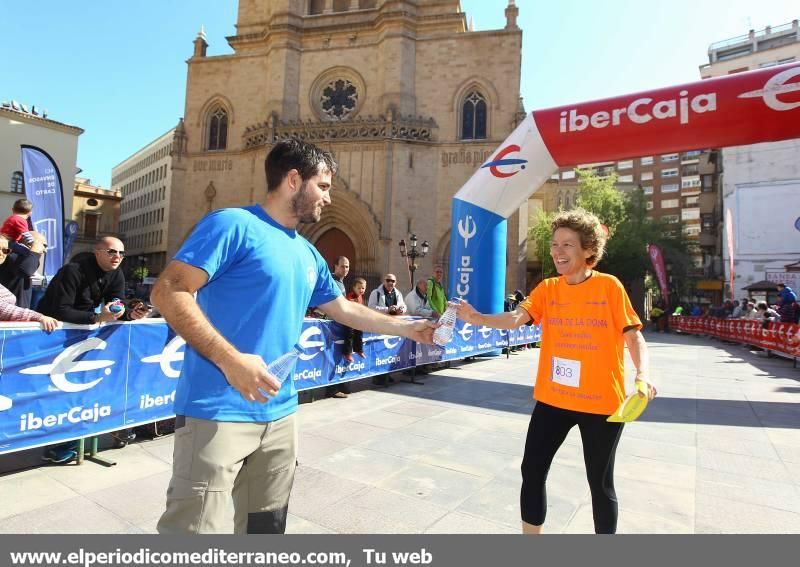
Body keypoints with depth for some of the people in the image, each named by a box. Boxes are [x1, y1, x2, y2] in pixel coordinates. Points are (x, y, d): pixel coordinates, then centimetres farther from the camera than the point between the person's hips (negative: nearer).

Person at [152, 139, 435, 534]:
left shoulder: (308, 255, 14)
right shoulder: (233, 225, -9)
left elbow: (344, 309, 23)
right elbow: (168, 292, -15)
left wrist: (407, 328, 24)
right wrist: (230, 358, -24)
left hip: (279, 415, 8)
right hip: (218, 414, -8)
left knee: (266, 525, 21)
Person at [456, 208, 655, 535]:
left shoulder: (609, 286, -6)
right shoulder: (547, 289, 1)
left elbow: (633, 335, -4)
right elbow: (517, 318, -14)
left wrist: (642, 375, -21)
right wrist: (478, 319, -32)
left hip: (602, 401, -3)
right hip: (552, 398, 3)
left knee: (600, 482, 12)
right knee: (532, 470, 8)